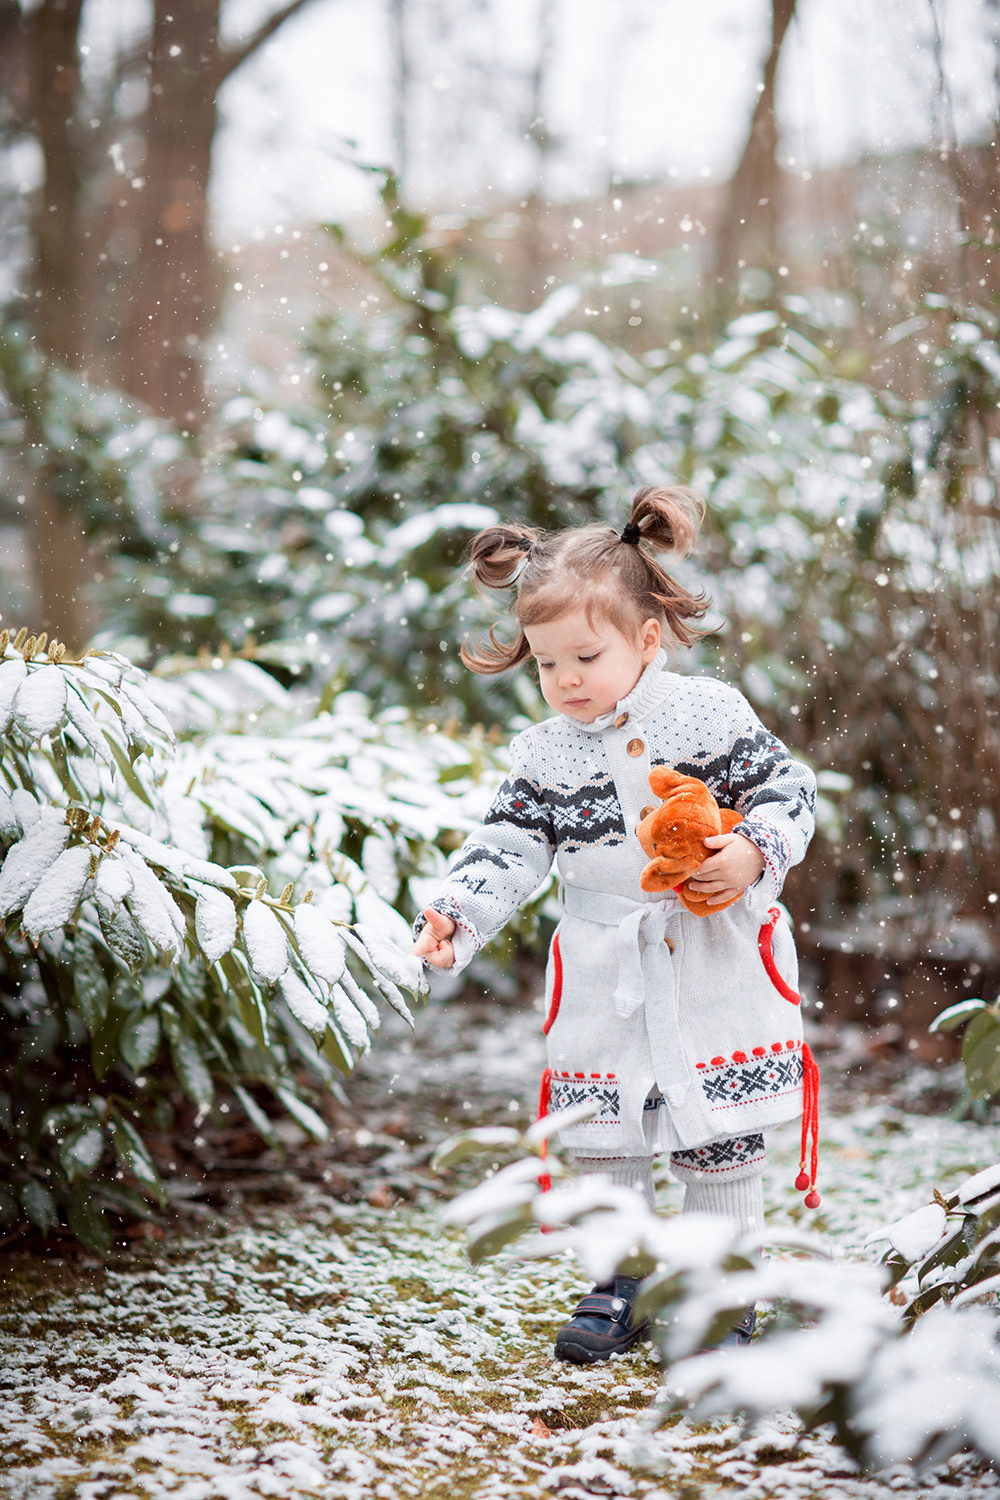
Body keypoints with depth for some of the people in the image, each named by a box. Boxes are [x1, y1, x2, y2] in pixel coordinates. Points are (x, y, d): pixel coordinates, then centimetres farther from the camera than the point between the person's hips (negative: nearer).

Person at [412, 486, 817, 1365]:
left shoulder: (711, 715, -7)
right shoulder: (544, 756, 1)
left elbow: (785, 790, -2)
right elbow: (510, 847, -1)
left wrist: (754, 853, -20)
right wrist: (457, 915, -16)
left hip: (713, 969, -3)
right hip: (605, 982, 3)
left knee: (720, 1142, 4)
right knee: (601, 1136, 7)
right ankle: (620, 1280, 23)